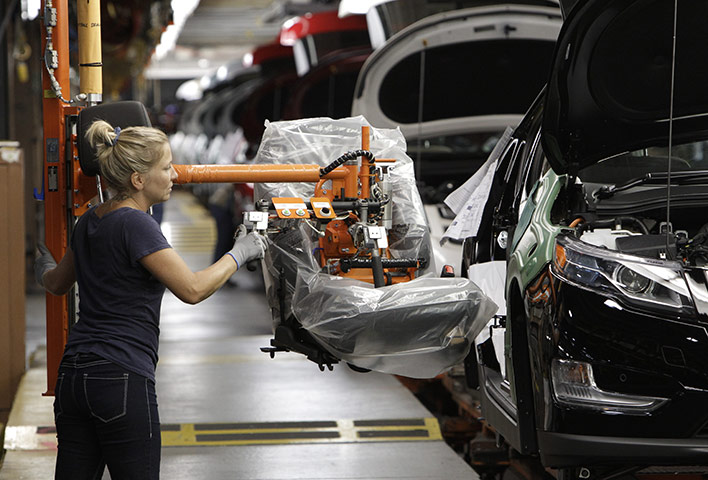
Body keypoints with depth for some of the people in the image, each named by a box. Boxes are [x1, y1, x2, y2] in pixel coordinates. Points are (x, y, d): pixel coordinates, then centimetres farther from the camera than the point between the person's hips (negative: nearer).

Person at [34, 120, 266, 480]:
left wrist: (45, 272, 55)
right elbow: (192, 289, -20)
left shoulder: (89, 222, 13)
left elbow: (57, 283, 31)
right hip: (122, 380, -8)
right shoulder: (135, 224, -13)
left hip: (72, 375, 9)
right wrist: (239, 253, -5)